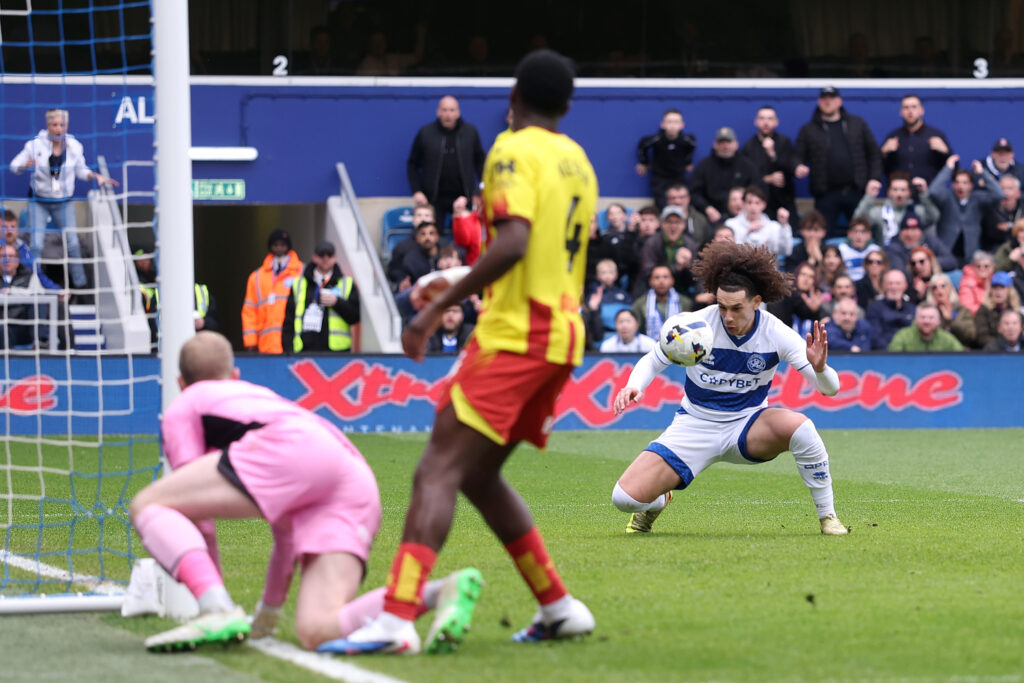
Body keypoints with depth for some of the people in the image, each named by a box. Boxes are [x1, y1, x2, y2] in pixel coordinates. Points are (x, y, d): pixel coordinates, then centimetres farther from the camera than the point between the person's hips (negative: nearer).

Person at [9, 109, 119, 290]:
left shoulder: (74, 146, -2)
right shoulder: (35, 145, -10)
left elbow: (81, 170, 13)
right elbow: (14, 165, -6)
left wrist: (97, 176, -4)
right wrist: (25, 166, -28)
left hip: (63, 203, 2)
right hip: (39, 202, -2)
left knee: (73, 243, -4)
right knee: (36, 244, -12)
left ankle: (80, 283, 9)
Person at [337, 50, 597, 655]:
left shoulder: (515, 152, -8)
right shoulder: (579, 162, 17)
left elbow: (512, 244, -22)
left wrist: (438, 308, -20)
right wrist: (463, 286, 33)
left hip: (514, 334, -8)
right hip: (564, 336, 8)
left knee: (438, 471, -13)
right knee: (479, 475, 18)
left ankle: (397, 619, -25)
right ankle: (559, 607, 18)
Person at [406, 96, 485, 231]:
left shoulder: (470, 132, 4)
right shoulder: (425, 133, 0)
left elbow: (480, 161, 12)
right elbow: (412, 165, 7)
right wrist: (416, 191, -4)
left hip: (463, 196, 1)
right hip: (434, 198, -1)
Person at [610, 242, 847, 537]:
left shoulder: (776, 333, -15)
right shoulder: (697, 324, -16)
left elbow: (830, 388, -14)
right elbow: (652, 361, 0)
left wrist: (820, 368, -38)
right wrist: (633, 387, -22)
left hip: (747, 426, 0)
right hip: (695, 426, 0)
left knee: (799, 426, -36)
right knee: (625, 497, -17)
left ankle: (827, 516, -15)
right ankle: (658, 502, 24)